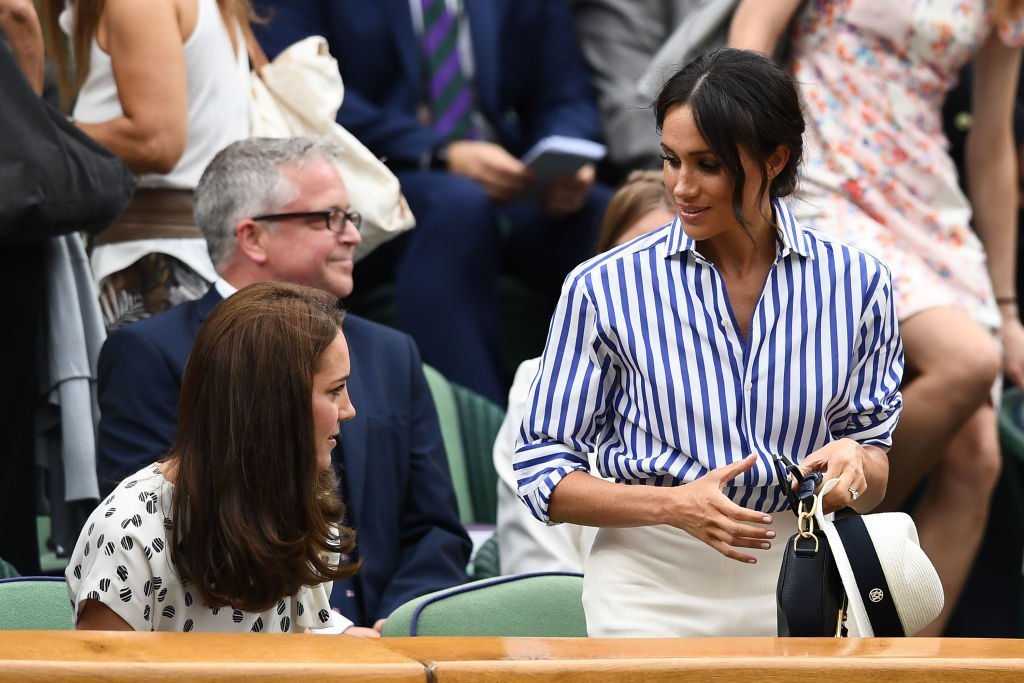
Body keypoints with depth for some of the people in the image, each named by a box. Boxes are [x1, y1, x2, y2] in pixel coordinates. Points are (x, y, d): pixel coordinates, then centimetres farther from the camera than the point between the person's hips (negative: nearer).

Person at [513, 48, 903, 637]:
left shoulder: (855, 281, -1)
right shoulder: (606, 287, -6)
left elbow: (884, 474, 7)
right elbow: (545, 477, -5)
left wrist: (855, 463, -17)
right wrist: (675, 505, -20)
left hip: (796, 589, 2)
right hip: (650, 597, -2)